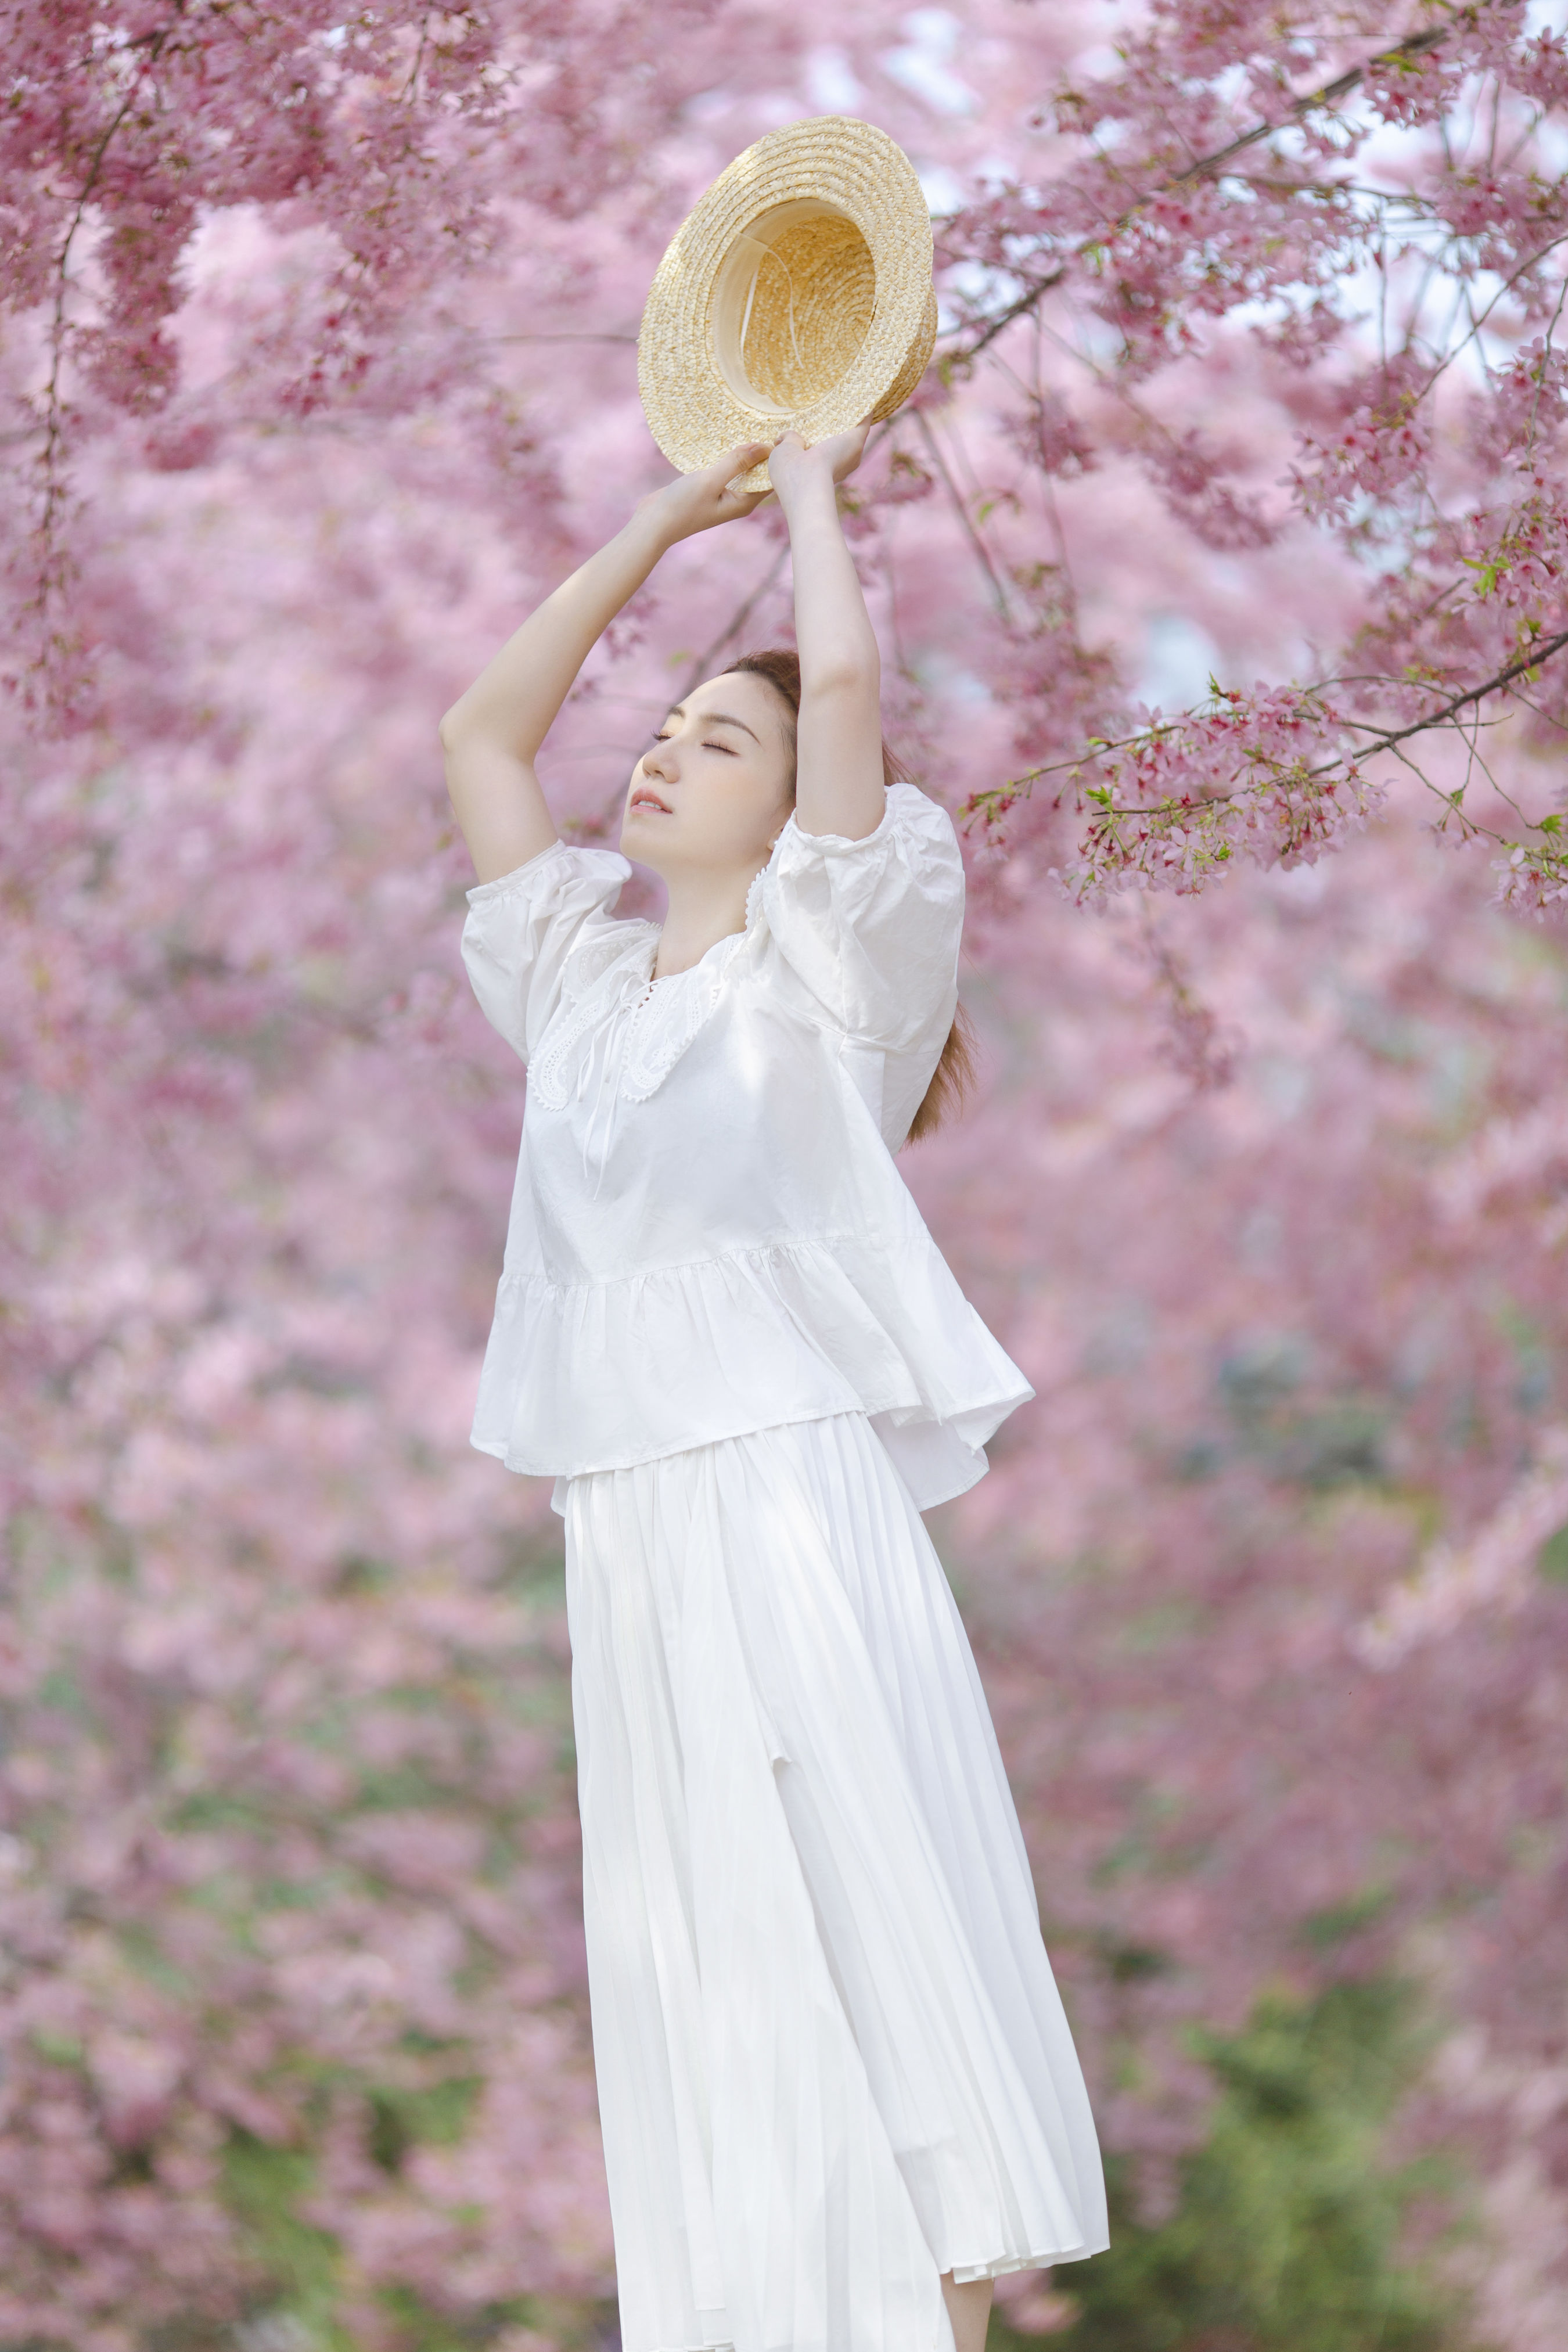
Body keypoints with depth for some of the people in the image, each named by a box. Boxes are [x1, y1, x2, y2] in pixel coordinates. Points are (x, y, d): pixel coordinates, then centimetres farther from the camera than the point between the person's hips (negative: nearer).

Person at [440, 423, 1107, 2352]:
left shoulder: (823, 970, 4)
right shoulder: (588, 981, 20)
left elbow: (849, 687, -10)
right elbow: (481, 733, 25)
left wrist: (813, 495, 7)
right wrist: (675, 513, 24)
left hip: (796, 1499, -6)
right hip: (626, 1534, 6)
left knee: (876, 1937, -10)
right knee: (695, 1971, 2)